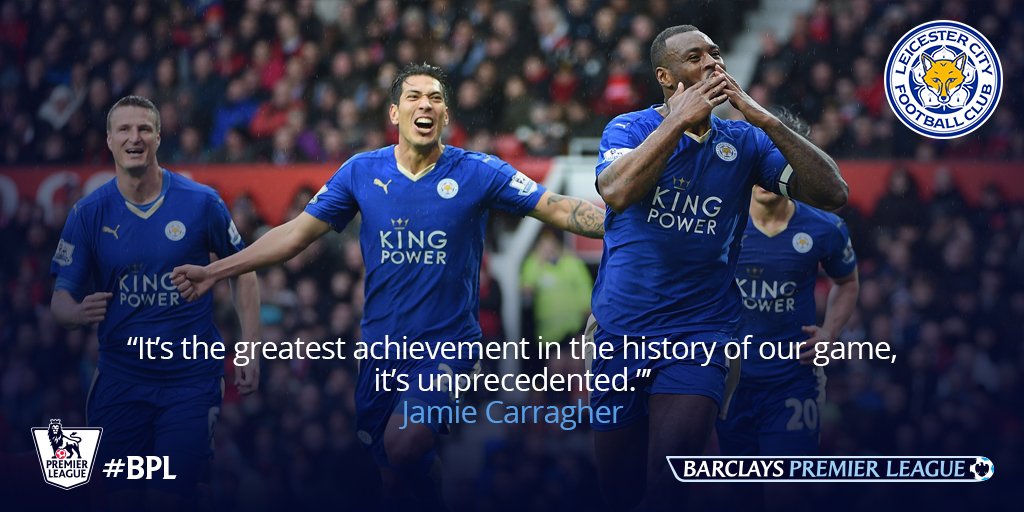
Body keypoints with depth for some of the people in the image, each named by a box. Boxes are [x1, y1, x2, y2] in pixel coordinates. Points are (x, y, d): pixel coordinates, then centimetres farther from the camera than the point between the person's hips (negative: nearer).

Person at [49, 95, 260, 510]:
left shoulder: (201, 203, -4)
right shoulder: (88, 213, -1)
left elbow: (243, 271, 6)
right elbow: (61, 297, 1)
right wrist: (78, 312, -23)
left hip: (191, 378, -2)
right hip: (120, 379, 2)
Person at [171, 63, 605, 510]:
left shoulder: (478, 172, -4)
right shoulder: (361, 171, 2)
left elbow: (561, 210, -4)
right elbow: (297, 233, 6)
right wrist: (215, 271, 2)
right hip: (381, 349, 3)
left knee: (404, 443, -27)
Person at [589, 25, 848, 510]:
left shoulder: (744, 141, 4)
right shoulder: (630, 128, -1)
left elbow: (832, 193, -7)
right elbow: (617, 193, -23)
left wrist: (764, 119, -14)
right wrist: (680, 118, -20)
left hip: (699, 333, 0)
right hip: (621, 330, 0)